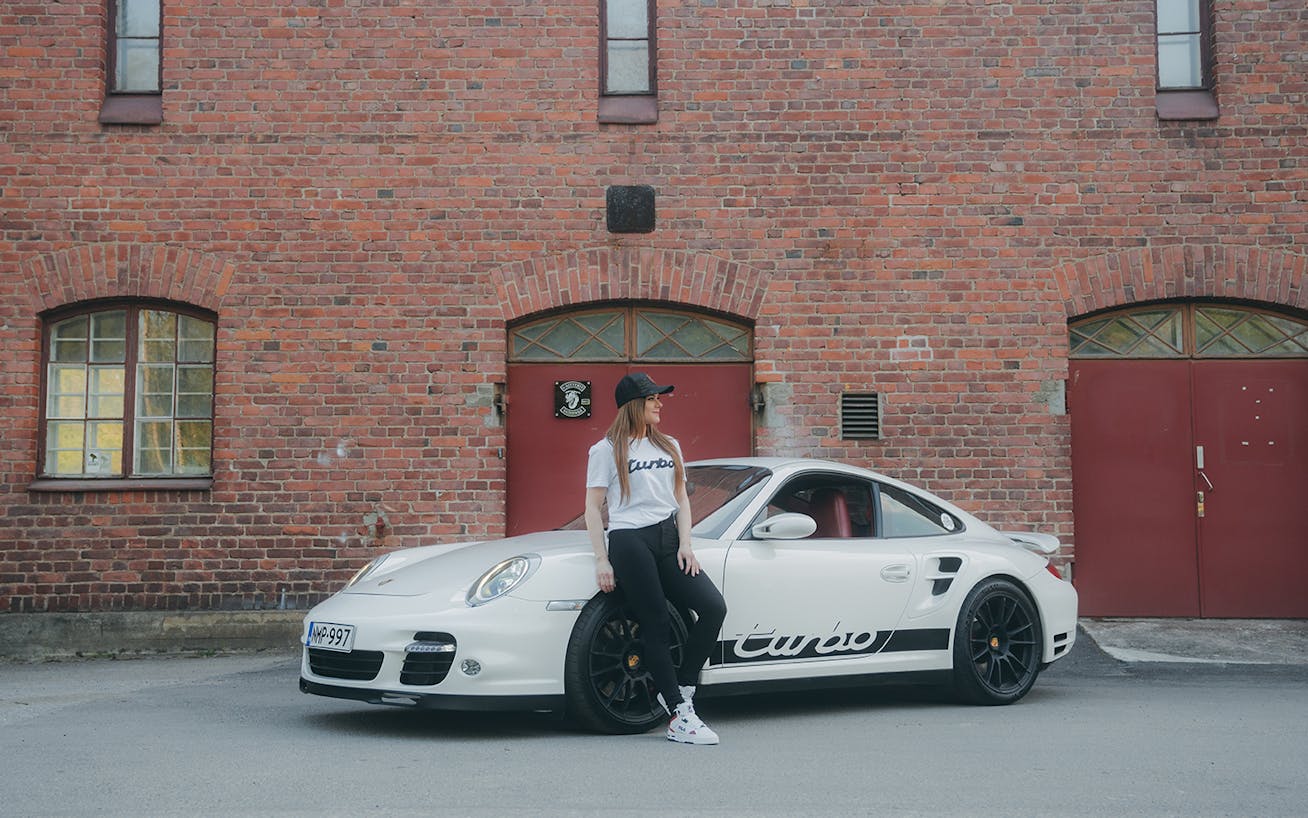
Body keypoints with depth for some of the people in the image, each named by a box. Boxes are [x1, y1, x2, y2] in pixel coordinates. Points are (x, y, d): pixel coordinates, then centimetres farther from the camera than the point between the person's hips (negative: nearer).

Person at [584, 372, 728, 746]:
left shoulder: (668, 446, 20)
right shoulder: (606, 450, 4)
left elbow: (681, 498, 18)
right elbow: (593, 507, 1)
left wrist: (685, 544, 3)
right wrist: (601, 559, -8)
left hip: (668, 540, 6)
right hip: (630, 543, -6)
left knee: (714, 607, -10)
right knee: (657, 627, -8)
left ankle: (680, 690, 2)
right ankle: (679, 717, -5)